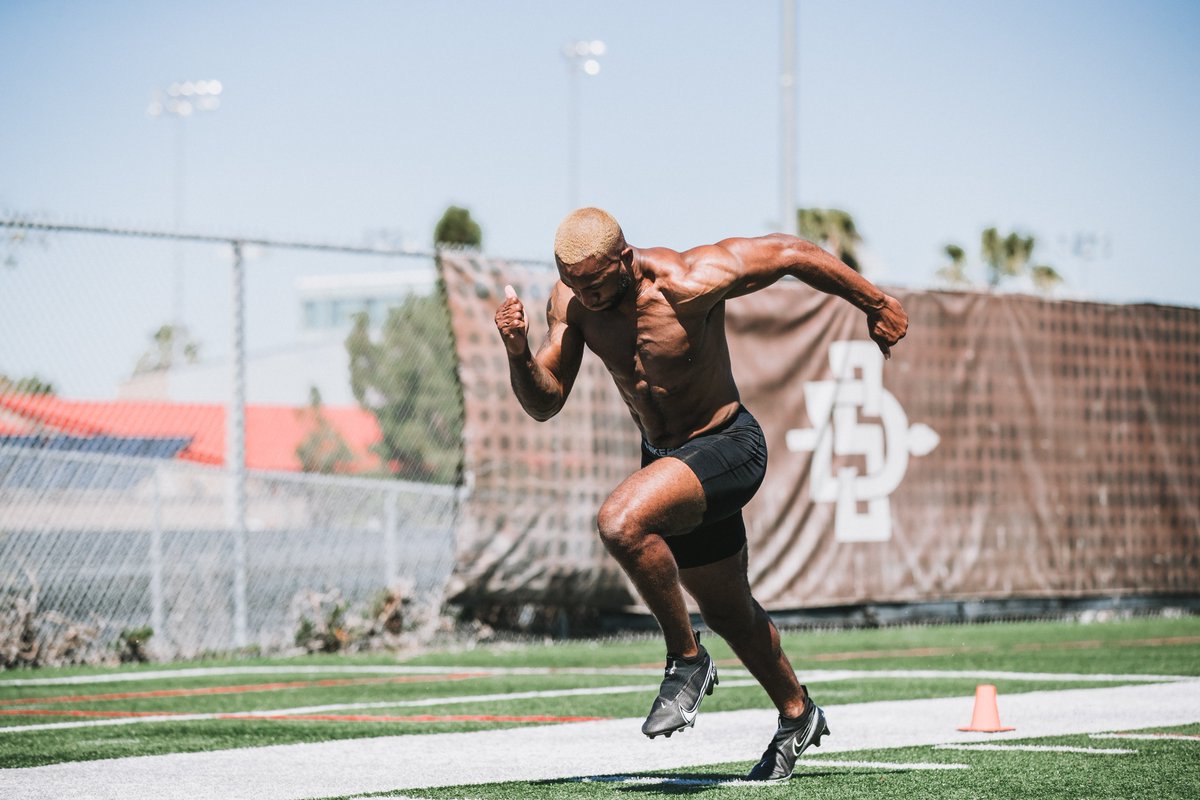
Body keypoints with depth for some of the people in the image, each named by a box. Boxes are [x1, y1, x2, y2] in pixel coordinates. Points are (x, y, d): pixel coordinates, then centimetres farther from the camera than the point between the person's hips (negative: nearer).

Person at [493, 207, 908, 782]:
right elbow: (544, 404, -7)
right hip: (664, 456, 7)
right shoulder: (570, 302, -11)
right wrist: (519, 354, -29)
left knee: (621, 523, -33)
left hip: (727, 448, -7)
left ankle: (687, 660, -12)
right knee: (727, 612, 22)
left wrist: (875, 305, -8)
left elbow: (788, 252, -18)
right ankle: (797, 717, 46)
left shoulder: (687, 283, -28)